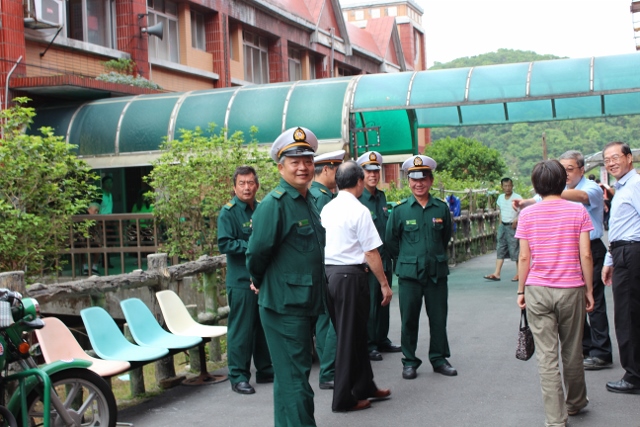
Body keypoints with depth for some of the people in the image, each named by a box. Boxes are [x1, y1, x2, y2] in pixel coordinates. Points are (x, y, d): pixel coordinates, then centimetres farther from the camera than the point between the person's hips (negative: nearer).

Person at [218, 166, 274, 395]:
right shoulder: (228, 212, -7)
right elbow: (224, 244, -15)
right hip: (241, 280, -6)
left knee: (264, 326, 14)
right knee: (241, 329, -2)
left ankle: (265, 370, 25)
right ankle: (238, 377, 6)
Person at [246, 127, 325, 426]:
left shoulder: (308, 201, 12)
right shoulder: (274, 204, -16)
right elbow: (258, 252, -17)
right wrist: (260, 282, 1)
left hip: (305, 302, 9)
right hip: (284, 305, -9)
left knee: (290, 375, 18)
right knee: (295, 379, -5)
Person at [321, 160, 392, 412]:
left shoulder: (327, 209, 9)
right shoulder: (359, 211, -13)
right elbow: (371, 252, -15)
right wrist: (384, 284, -8)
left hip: (327, 273, 8)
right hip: (350, 276, -8)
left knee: (354, 334, 19)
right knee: (350, 337, 2)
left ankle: (364, 387, 31)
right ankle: (343, 399, 11)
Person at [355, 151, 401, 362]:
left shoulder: (381, 196, 12)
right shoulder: (356, 198, -11)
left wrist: (391, 254, 16)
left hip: (385, 258, 7)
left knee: (384, 300, 14)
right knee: (369, 302, -2)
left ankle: (382, 340, 25)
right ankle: (369, 344, 8)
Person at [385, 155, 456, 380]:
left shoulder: (441, 208, 3)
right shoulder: (400, 209, -3)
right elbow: (391, 239, 7)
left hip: (437, 272, 2)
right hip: (409, 274, -2)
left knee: (439, 318, 8)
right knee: (409, 319, 5)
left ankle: (439, 359, 23)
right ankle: (409, 361, 17)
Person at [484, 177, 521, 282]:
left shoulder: (517, 198, -10)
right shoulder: (500, 198, 10)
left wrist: (516, 220, -30)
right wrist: (500, 223, 14)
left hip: (512, 226, -6)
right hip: (502, 226, 6)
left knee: (515, 250, -2)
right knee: (500, 250, 5)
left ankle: (519, 274, 7)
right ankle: (496, 274, 4)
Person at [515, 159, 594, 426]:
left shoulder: (527, 214, -2)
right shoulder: (578, 211, -3)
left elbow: (524, 257, -1)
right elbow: (585, 255, -5)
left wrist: (521, 290, 8)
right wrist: (589, 290, 4)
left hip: (537, 290, 0)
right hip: (571, 289, 1)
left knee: (546, 356, 2)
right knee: (572, 352, 17)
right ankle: (575, 403, 36)